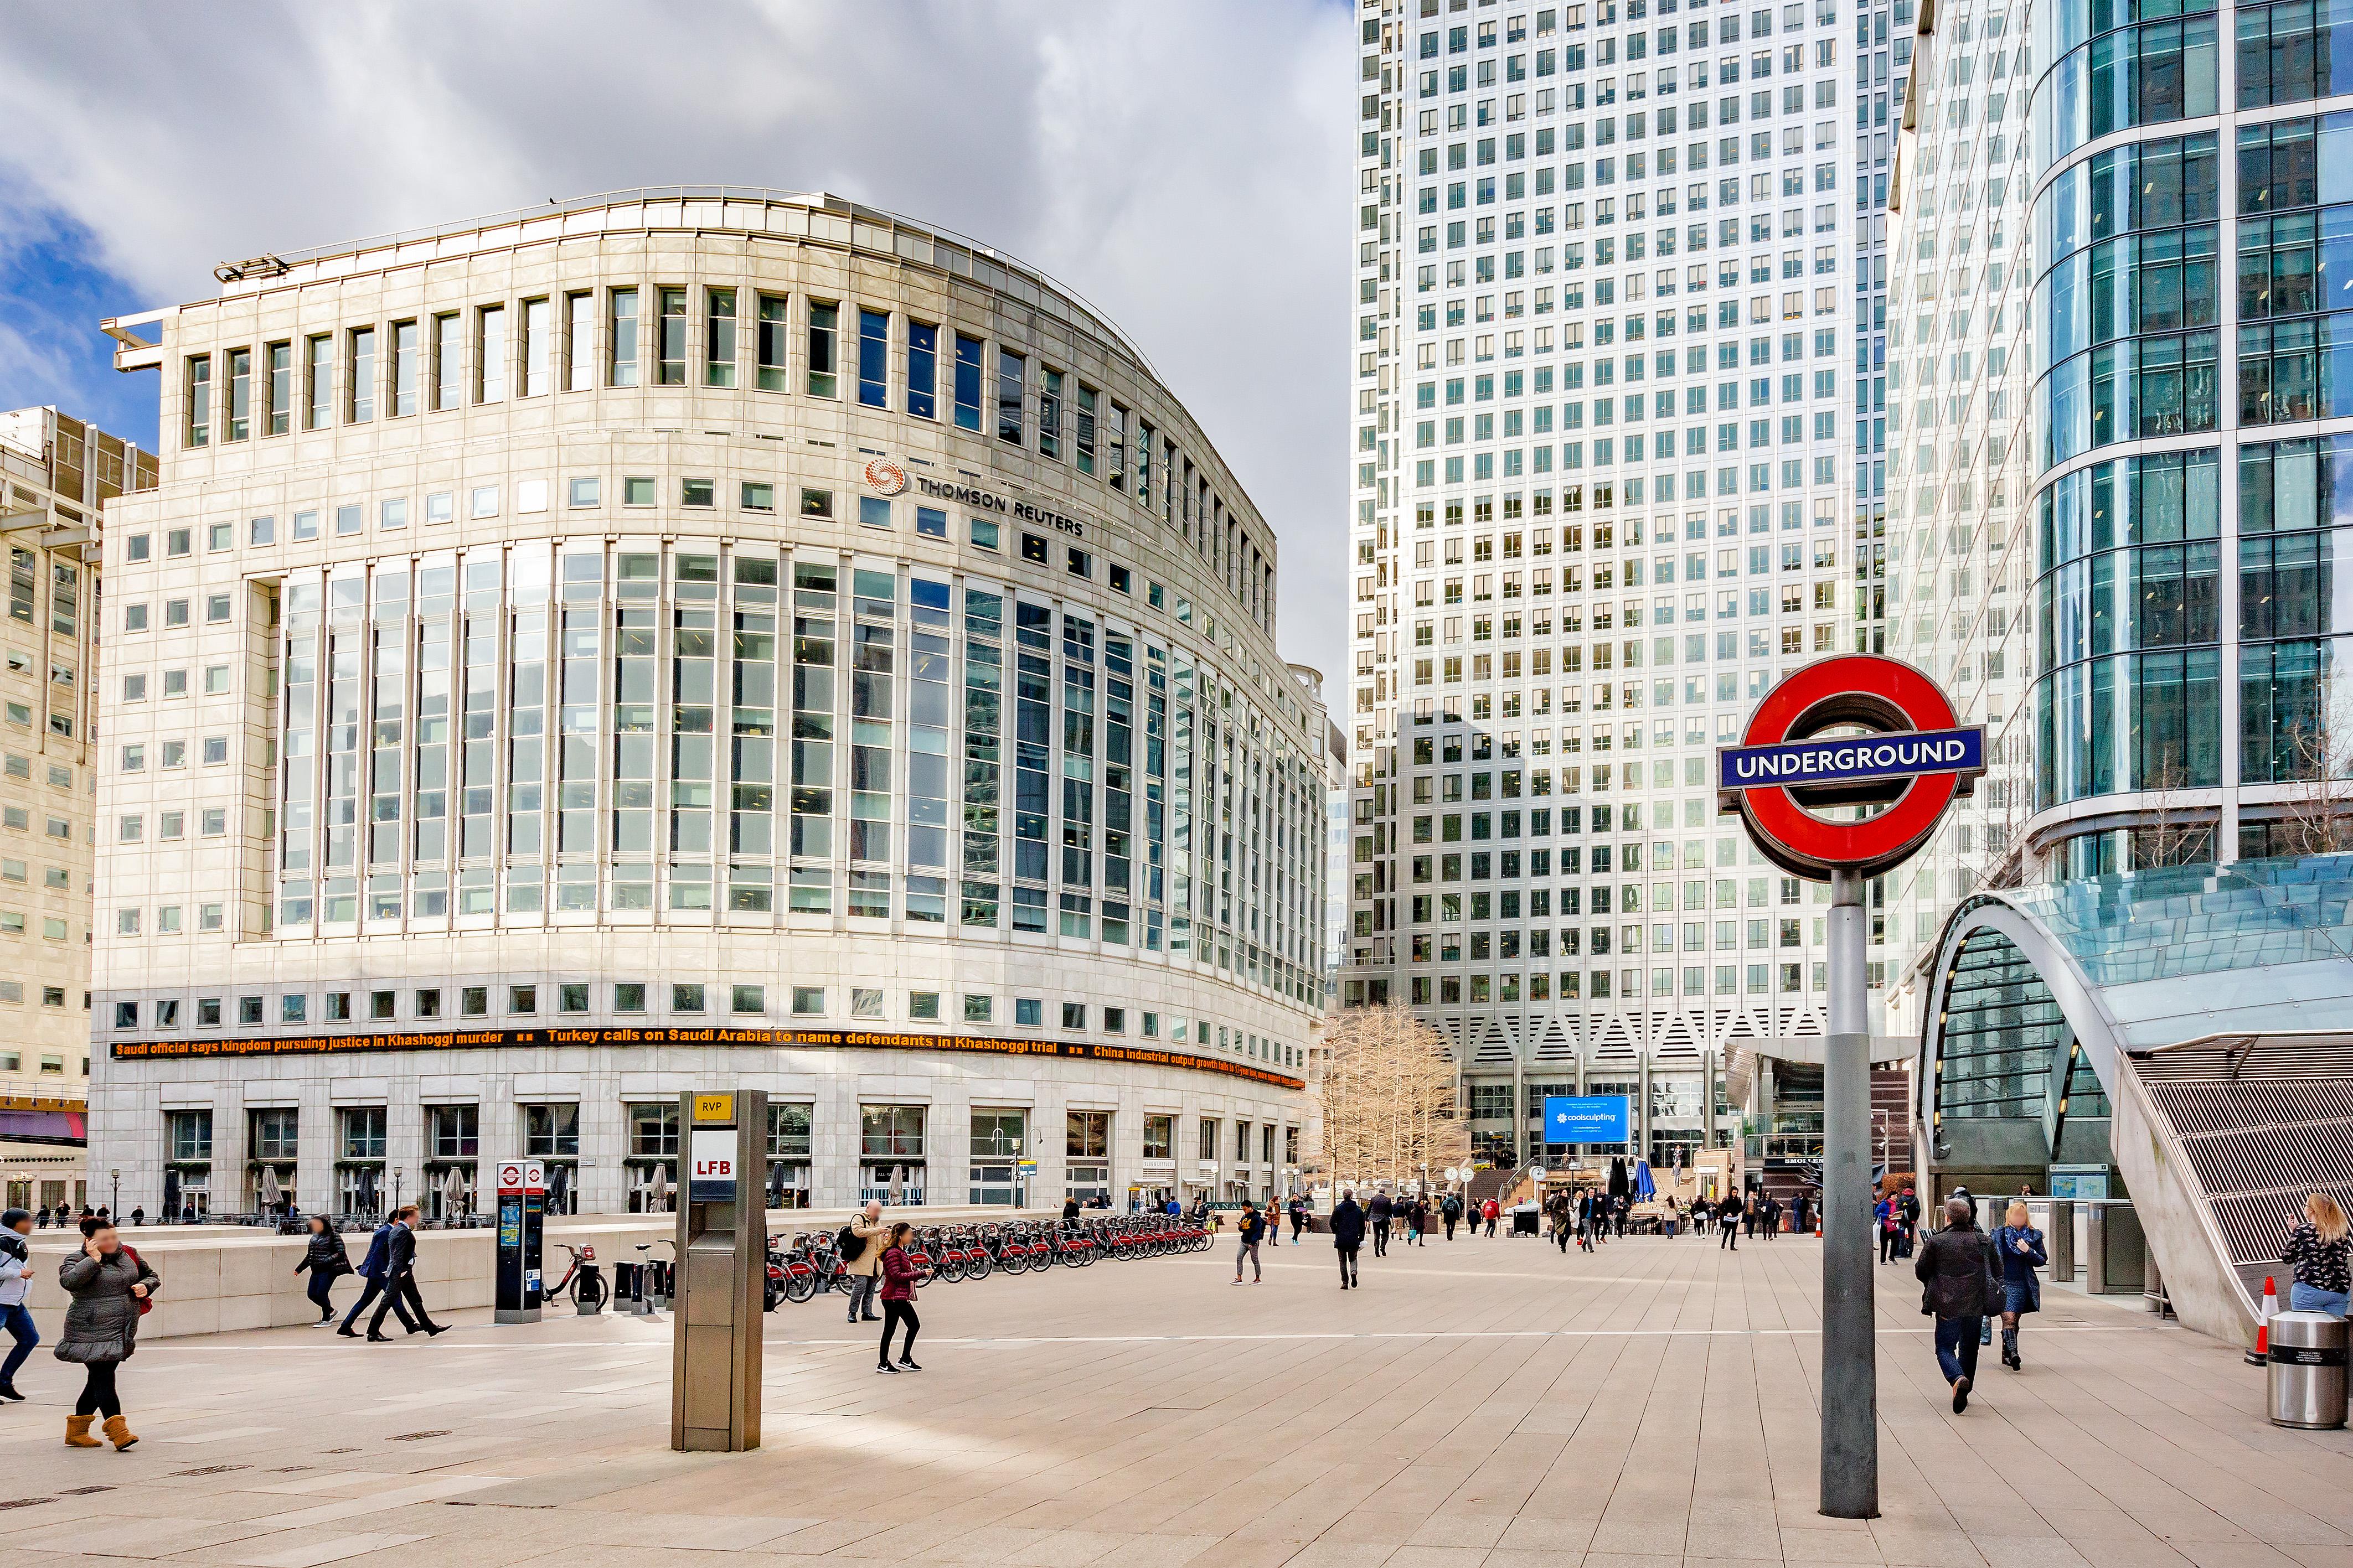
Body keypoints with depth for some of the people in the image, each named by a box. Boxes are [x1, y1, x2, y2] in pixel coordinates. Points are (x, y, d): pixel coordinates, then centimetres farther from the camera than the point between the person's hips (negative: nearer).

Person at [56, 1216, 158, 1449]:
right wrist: (94, 1260, -21)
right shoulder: (77, 1260, -4)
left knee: (98, 1380, 11)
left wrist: (145, 1286, 1)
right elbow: (68, 1281, -25)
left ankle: (76, 1431, 21)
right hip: (92, 1332, -6)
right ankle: (118, 1430, -15)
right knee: (103, 1378, -12)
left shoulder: (128, 1255, 11)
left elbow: (151, 1275, 22)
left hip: (122, 1332, 6)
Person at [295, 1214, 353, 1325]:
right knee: (312, 1294, 4)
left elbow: (340, 1253, -13)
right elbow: (309, 1256, 20)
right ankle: (331, 1311, 25)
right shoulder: (314, 1238, 14)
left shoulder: (333, 1236, -7)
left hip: (328, 1270, -8)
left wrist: (327, 1261, -24)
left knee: (321, 1293, -11)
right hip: (316, 1271, 8)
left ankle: (326, 1319, 6)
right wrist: (299, 1269, 13)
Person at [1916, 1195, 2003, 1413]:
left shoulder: (1936, 1242, -8)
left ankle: (1958, 1379, -23)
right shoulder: (1983, 1242, 1)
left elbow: (1921, 1272, -2)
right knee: (1969, 1349, 18)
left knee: (1945, 1348, 5)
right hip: (1976, 1306, 3)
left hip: (1948, 1307, -3)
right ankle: (1963, 1393, 23)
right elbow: (1997, 1273, 7)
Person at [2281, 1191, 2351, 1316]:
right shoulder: (2341, 1234, 6)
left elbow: (2287, 1258, 3)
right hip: (2338, 1292, 4)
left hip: (2309, 1291, -4)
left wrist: (2293, 1231, 13)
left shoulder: (2303, 1230, -5)